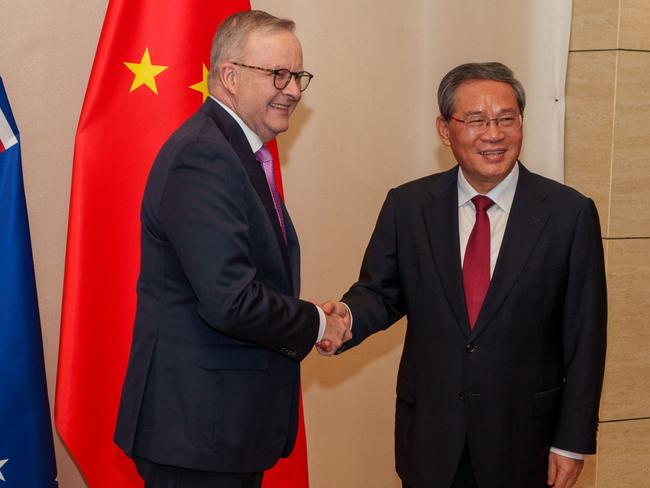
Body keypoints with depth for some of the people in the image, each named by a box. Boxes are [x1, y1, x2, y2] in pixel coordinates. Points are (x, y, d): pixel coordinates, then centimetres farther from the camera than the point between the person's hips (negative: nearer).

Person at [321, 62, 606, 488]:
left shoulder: (570, 213, -7)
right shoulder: (407, 206, -1)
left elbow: (585, 337, -5)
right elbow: (381, 291, 7)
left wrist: (573, 441, -5)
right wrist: (348, 316, -17)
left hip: (524, 437, -1)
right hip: (429, 434, 2)